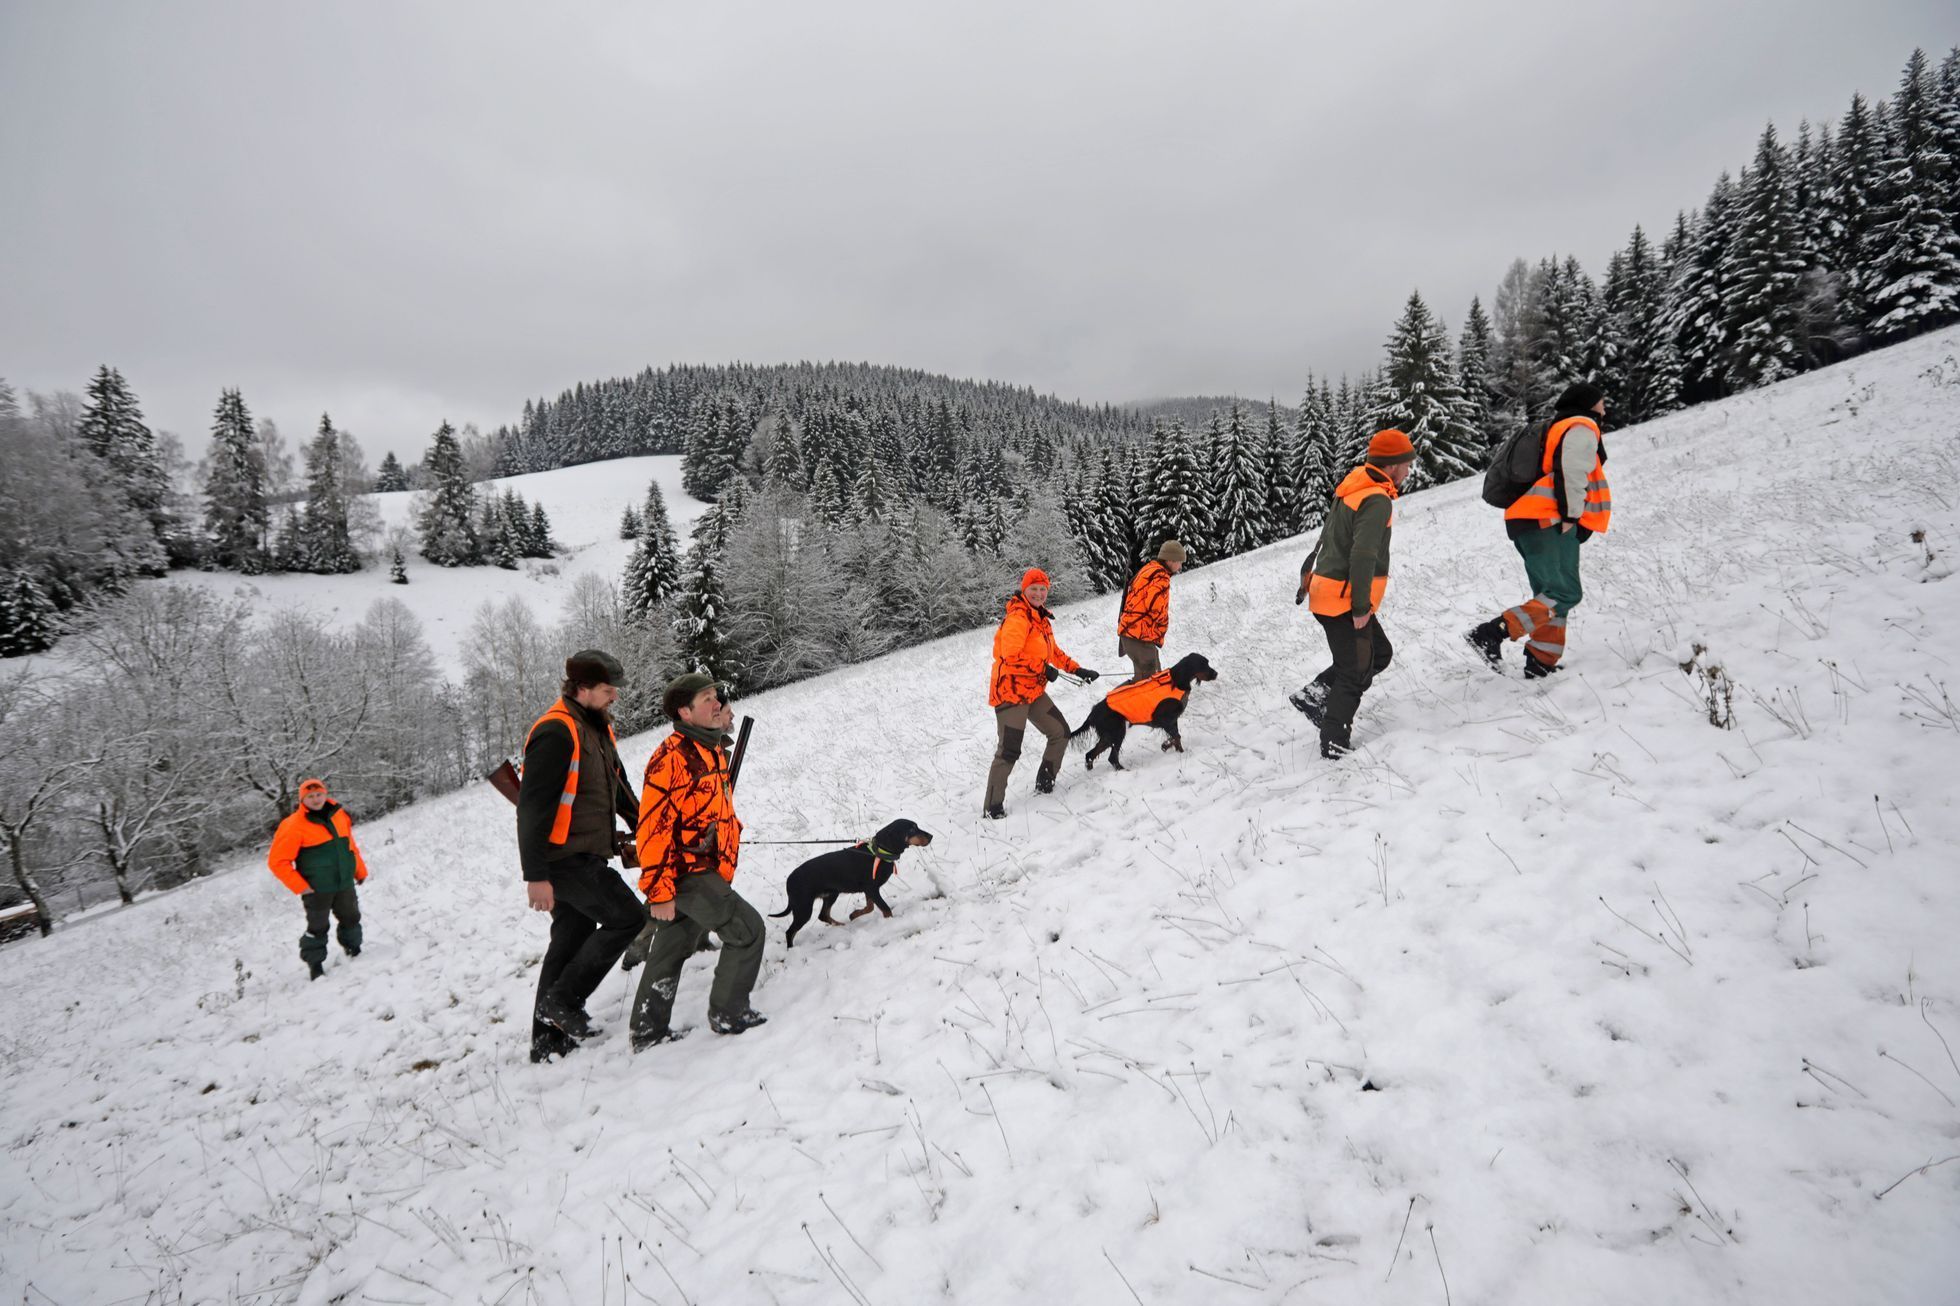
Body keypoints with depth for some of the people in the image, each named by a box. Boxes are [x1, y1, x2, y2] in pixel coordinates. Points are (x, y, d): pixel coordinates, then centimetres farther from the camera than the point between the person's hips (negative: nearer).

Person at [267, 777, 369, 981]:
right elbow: (277, 861, -12)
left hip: (345, 884, 5)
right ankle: (315, 962, 22)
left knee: (351, 918, 18)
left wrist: (360, 870, 15)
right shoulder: (295, 826, -14)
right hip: (316, 889, -5)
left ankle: (353, 950, 39)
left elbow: (349, 844, 14)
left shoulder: (339, 815, 2)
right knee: (318, 926, 5)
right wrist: (300, 886, -14)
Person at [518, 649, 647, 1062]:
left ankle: (549, 1038, 22)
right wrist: (536, 875, -22)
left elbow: (619, 789, 24)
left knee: (571, 941, 13)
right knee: (626, 917, -9)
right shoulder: (556, 732, -18)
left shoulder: (599, 728, 13)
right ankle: (562, 1000, 1)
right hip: (564, 859, -9)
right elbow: (532, 808, -21)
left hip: (586, 857, 9)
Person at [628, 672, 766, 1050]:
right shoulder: (671, 756, -19)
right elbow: (653, 827, -21)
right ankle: (728, 1014, 5)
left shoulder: (713, 751, 11)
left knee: (672, 951, 17)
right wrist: (659, 891, -22)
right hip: (687, 873, -9)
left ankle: (648, 1031, 29)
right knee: (747, 928, -8)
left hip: (708, 869, 9)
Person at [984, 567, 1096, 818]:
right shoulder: (1017, 618, -17)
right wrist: (1043, 668, -15)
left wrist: (1077, 669, 17)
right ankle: (992, 806, -1)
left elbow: (1053, 651, 23)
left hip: (1034, 691, 9)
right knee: (1009, 750, -11)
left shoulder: (1041, 618, 13)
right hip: (1011, 691, -9)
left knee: (1061, 732, 13)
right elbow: (1011, 656, -24)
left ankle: (1045, 784, 29)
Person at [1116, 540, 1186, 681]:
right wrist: (1160, 637, -6)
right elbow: (1157, 609, -23)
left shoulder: (1148, 570, 19)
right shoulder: (1160, 577, -14)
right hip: (1140, 636, -10)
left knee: (1154, 674, 20)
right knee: (1147, 678, -8)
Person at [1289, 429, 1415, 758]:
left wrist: (1311, 579, 23)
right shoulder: (1378, 500, -18)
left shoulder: (1352, 488, 11)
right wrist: (1361, 607, -20)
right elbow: (1363, 556, -25)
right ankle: (1334, 743, 10)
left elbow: (1328, 541, 18)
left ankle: (1315, 694, 14)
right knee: (1355, 673, 3)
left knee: (1380, 653, 19)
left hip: (1329, 592, 9)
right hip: (1344, 601, -9)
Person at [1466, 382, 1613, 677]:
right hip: (1549, 523, -10)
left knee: (1550, 594, 13)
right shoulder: (1582, 428, 2)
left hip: (1529, 522, 10)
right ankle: (1492, 633, -27)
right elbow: (1572, 473, -14)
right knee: (1565, 594, -15)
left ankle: (1541, 664, 9)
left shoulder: (1555, 429, 31)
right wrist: (1571, 516, -17)